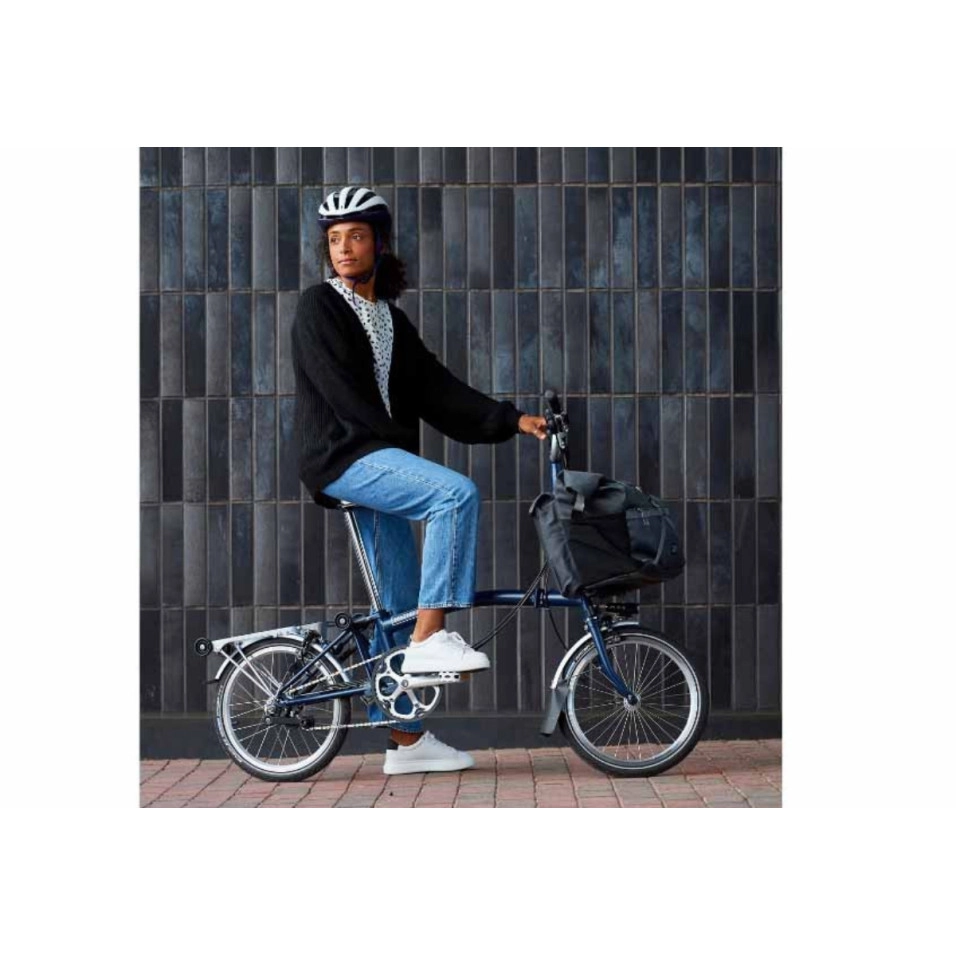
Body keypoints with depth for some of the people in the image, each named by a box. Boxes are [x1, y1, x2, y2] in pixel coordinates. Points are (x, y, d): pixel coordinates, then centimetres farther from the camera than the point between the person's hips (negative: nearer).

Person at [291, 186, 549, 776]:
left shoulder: (392, 319, 17)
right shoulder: (319, 306, -3)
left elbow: (435, 388, 11)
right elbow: (342, 390, -12)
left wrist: (512, 420, 2)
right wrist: (402, 442, -15)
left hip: (377, 460, 7)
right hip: (342, 457, -7)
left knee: (401, 608, 5)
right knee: (457, 494, -28)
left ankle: (406, 741, 11)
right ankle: (431, 637, -24)